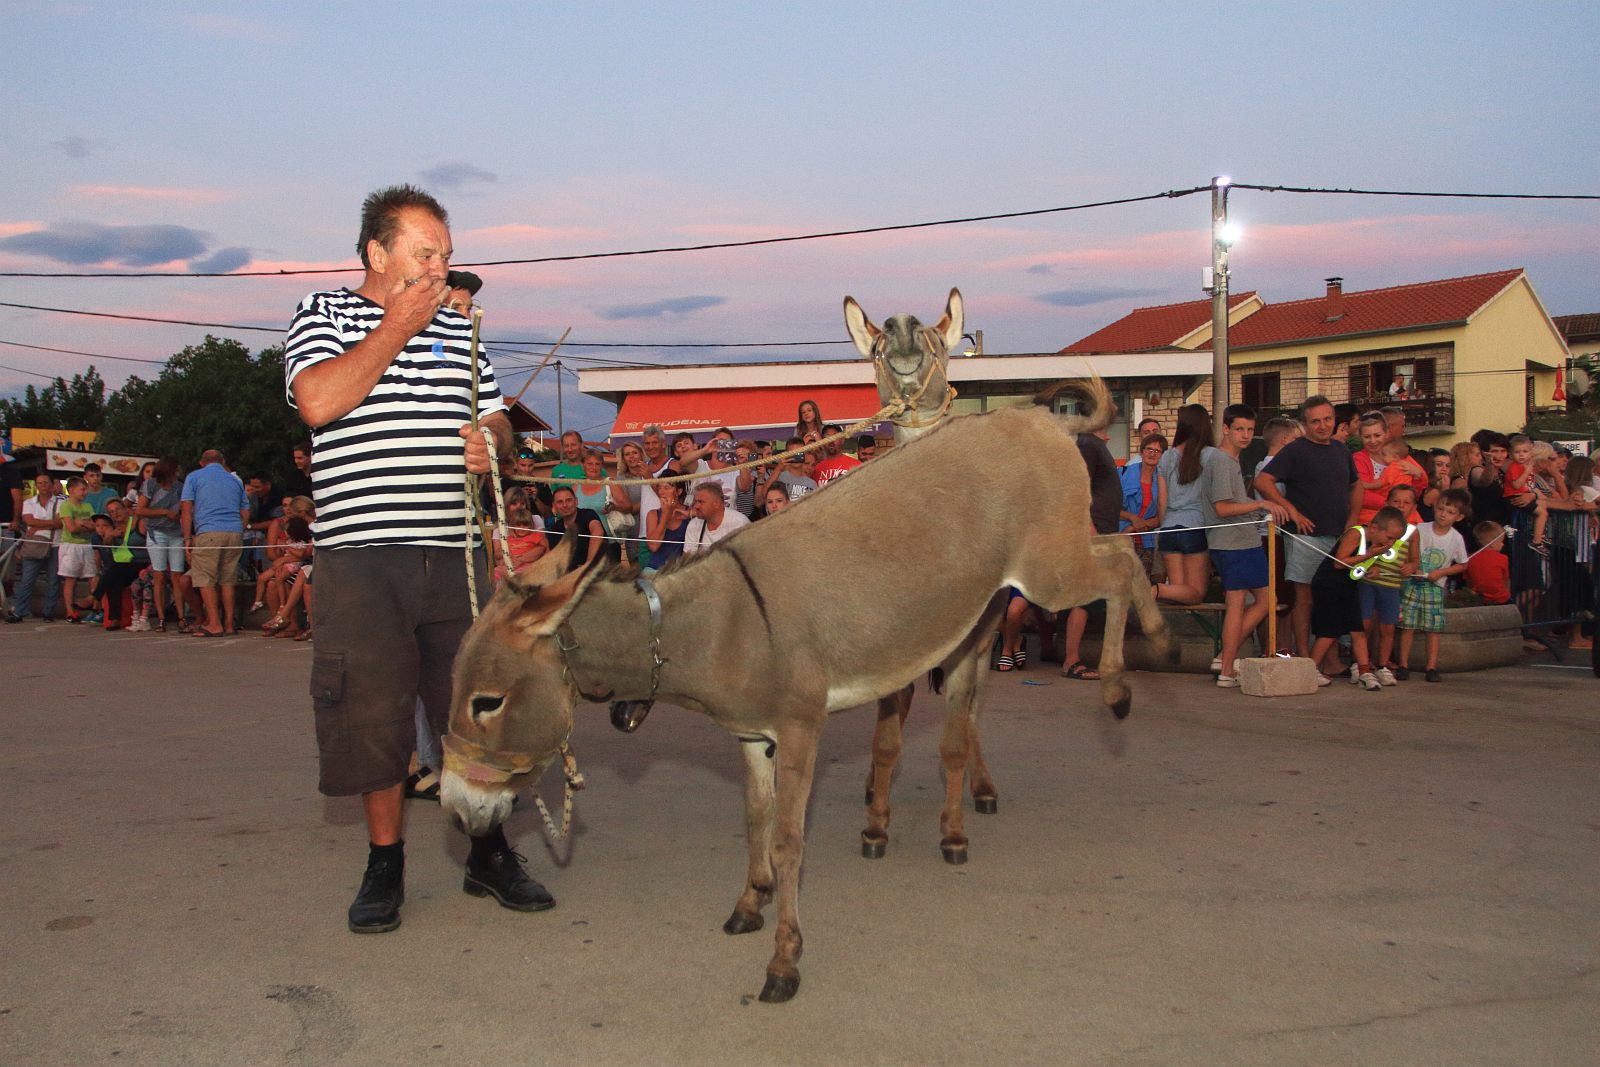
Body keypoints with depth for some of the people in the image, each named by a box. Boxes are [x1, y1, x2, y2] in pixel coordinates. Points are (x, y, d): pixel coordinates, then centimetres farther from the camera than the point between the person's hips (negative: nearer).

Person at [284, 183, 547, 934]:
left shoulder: (459, 329, 17)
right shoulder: (323, 316, 4)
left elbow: (497, 418, 22)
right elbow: (317, 402, -15)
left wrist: (490, 441, -2)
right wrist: (395, 328, -8)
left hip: (456, 554, 4)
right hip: (363, 559, -4)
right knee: (373, 711, 0)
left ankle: (489, 852, 20)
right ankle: (384, 865, 17)